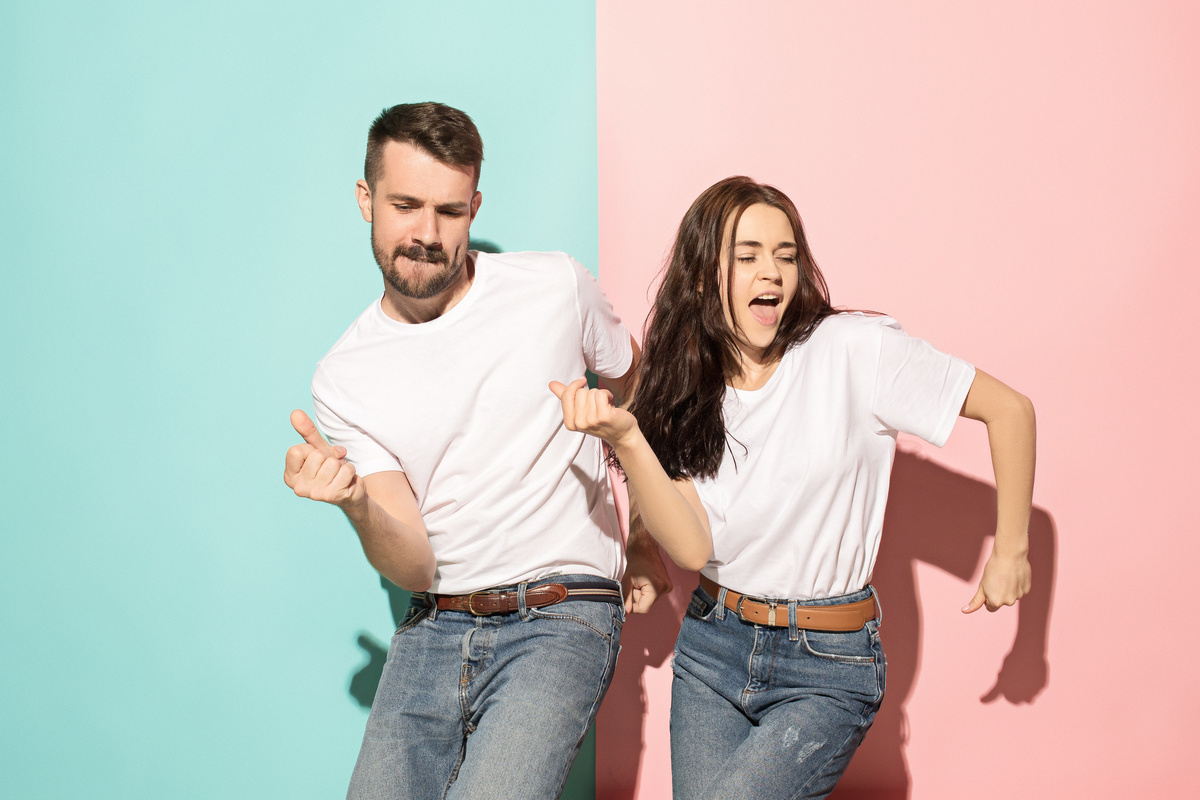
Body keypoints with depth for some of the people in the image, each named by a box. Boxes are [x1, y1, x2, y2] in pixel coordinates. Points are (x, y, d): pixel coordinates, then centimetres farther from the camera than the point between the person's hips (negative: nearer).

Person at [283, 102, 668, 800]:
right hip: (433, 630, 3)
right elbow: (415, 567, -4)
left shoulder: (556, 288, -2)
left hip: (560, 622, -3)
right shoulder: (343, 381, 1)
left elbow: (634, 386, 19)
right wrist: (357, 506, -25)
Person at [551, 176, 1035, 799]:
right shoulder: (685, 390, 0)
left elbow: (1008, 409, -6)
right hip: (711, 647, 5)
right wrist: (626, 439, -26)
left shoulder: (854, 350, -13)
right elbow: (693, 547, -14)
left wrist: (1010, 552, -1)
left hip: (827, 664, -4)